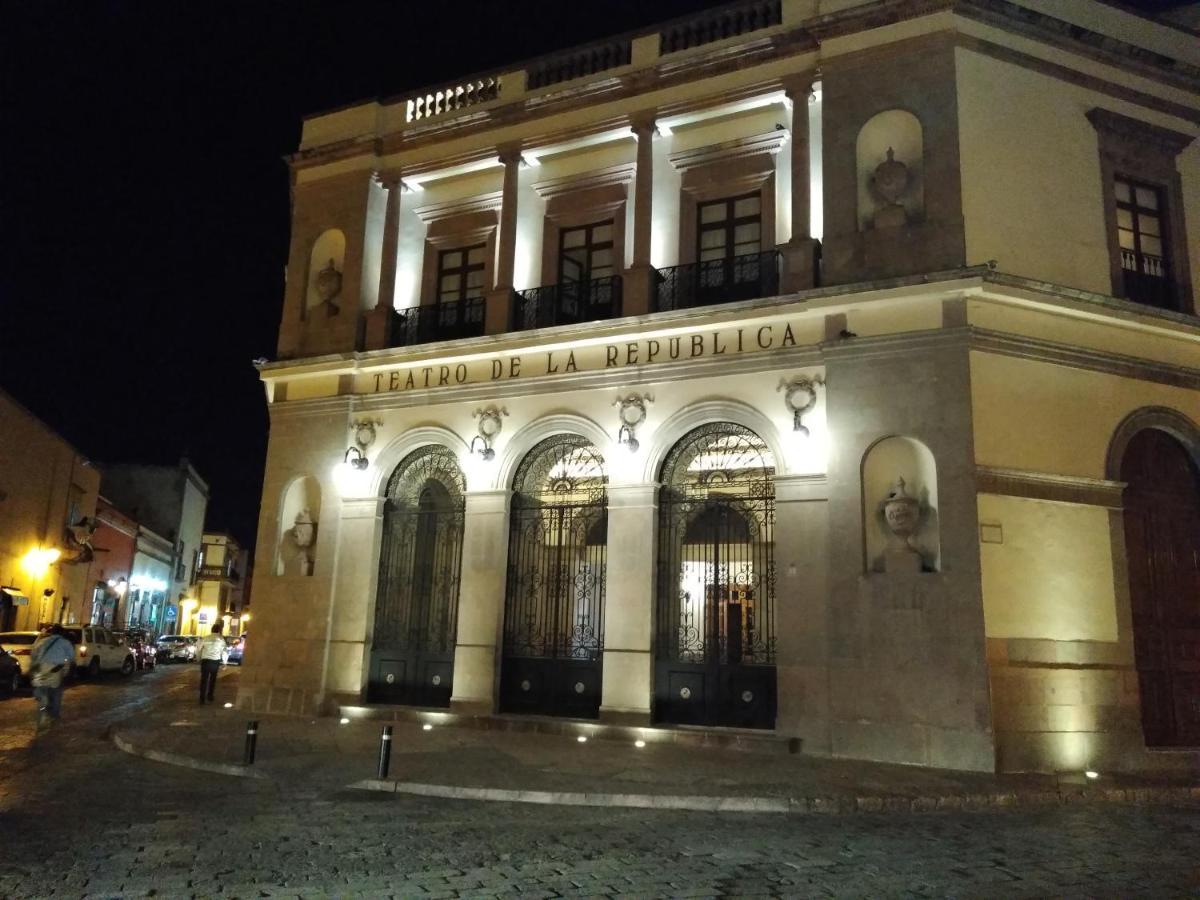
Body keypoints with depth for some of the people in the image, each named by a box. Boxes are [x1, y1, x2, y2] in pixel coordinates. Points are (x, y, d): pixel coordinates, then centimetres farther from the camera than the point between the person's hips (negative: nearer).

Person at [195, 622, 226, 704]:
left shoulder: (206, 638, 3)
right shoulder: (221, 639, 0)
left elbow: (198, 650, 6)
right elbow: (224, 652, 0)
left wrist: (198, 659, 21)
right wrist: (224, 663, 11)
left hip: (205, 661, 0)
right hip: (215, 661, 0)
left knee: (204, 680, 5)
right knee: (212, 679, 18)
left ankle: (202, 699, 1)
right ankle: (209, 696, 29)